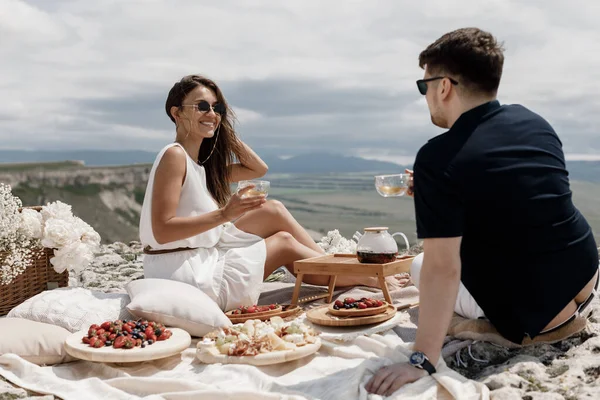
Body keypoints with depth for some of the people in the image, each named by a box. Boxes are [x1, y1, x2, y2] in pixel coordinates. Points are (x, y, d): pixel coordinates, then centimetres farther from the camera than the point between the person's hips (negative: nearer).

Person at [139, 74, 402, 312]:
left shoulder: (202, 163, 12)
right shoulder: (174, 156, -16)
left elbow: (259, 169, 16)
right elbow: (162, 230, -22)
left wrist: (224, 129, 10)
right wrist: (224, 214, -28)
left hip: (203, 262, 9)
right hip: (184, 273, -9)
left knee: (274, 211, 3)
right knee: (284, 244, -1)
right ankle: (366, 278, 14)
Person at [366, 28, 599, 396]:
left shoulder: (438, 159, -22)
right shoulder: (534, 121, 0)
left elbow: (442, 271, -26)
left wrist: (422, 361, -22)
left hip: (535, 321, -6)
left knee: (420, 267, 13)